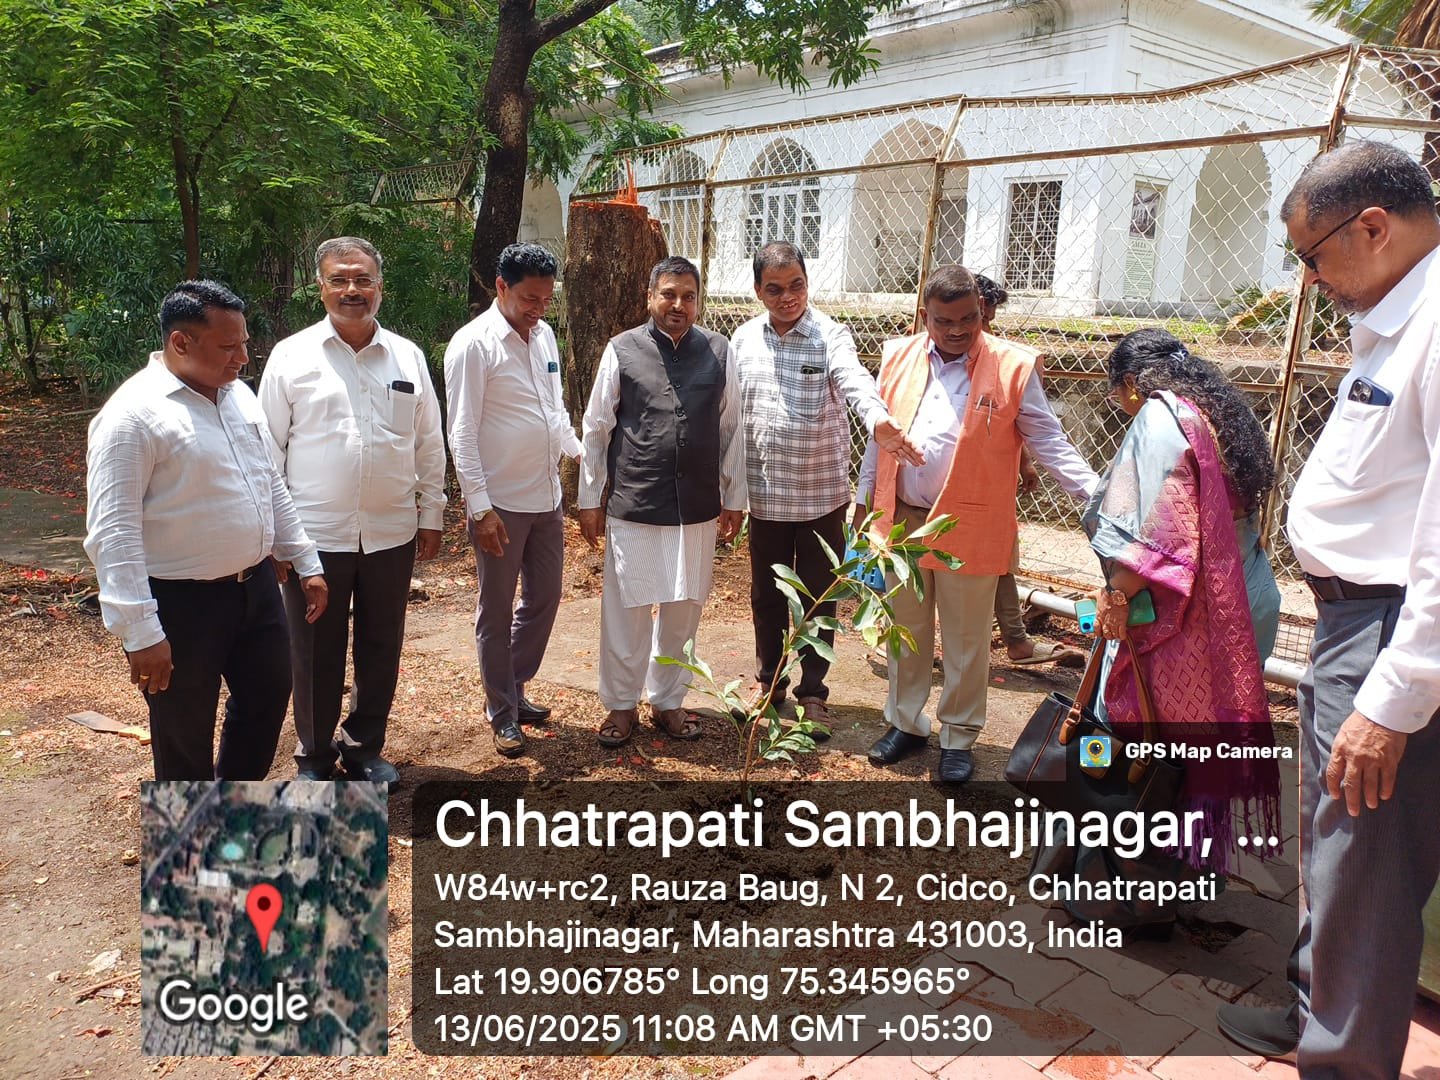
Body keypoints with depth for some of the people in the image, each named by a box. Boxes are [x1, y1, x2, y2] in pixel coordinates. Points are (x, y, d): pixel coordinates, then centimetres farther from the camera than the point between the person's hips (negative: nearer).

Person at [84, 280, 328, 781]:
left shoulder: (239, 395, 6)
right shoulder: (133, 415, -18)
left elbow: (271, 486, 15)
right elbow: (113, 532, -20)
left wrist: (307, 563, 14)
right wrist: (139, 632, -22)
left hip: (256, 586, 8)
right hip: (180, 604, -8)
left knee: (267, 695, 22)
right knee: (186, 733, 10)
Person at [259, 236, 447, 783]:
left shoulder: (408, 357, 5)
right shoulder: (292, 356, -2)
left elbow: (429, 445, 9)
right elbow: (269, 448, 0)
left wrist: (431, 515, 7)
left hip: (391, 533, 2)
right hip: (315, 534, -2)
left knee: (381, 648, 13)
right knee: (316, 654, 10)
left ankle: (365, 747, 33)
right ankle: (315, 756, 29)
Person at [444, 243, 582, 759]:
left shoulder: (544, 335, 8)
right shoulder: (473, 344, -13)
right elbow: (463, 433, -15)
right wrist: (479, 507, -18)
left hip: (546, 497, 7)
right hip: (500, 504, -7)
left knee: (544, 599, 16)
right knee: (497, 611, 6)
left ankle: (513, 688, 34)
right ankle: (502, 713, 20)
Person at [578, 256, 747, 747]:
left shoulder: (719, 351, 3)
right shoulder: (622, 351, -3)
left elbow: (731, 429, 8)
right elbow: (596, 429, 2)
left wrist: (734, 498, 9)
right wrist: (590, 500, 2)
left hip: (698, 509, 2)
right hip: (633, 506, -2)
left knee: (683, 609, 12)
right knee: (625, 608, 7)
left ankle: (667, 700, 31)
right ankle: (621, 704, 25)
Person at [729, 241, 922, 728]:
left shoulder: (830, 336, -10)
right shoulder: (744, 339, 2)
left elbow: (855, 383, -29)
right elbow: (730, 410, 7)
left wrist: (878, 421, -51)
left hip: (821, 493, -3)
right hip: (764, 493, 3)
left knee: (819, 597, 9)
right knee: (766, 595, 16)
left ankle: (813, 692, 26)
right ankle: (768, 680, 35)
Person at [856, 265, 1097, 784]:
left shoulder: (1012, 367, -7)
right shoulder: (898, 359, 4)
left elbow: (1049, 443, -4)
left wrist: (1095, 493, -15)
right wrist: (864, 501, 15)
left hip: (969, 530, -3)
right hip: (901, 521, 4)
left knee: (965, 642, 8)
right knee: (906, 632, 16)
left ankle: (958, 738, 26)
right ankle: (906, 723, 34)